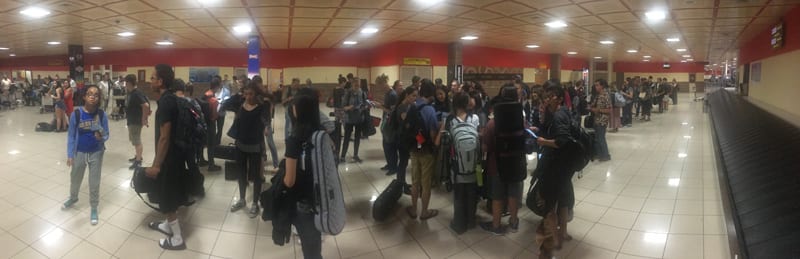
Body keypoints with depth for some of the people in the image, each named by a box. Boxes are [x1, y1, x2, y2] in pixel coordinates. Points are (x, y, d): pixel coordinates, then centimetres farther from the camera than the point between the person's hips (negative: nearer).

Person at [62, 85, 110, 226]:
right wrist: (70, 155, -7)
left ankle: (94, 208, 26)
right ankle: (73, 198, 51)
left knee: (94, 182, 8)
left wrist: (101, 137, -28)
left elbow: (106, 135, -4)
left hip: (96, 153, -1)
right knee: (75, 179, 21)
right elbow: (71, 135, -6)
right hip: (79, 152, 1)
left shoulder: (102, 114, -12)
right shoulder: (77, 114, -13)